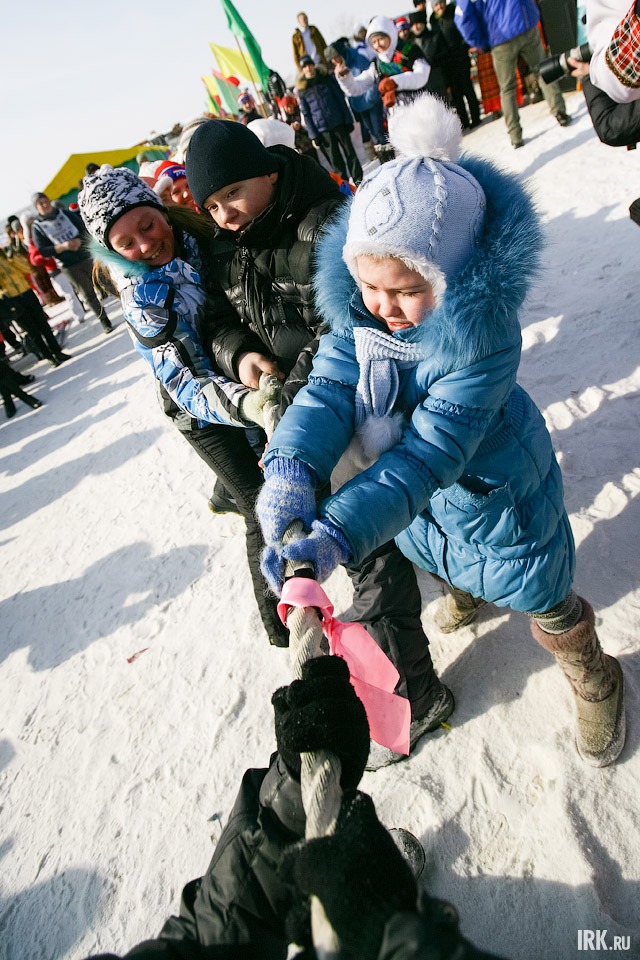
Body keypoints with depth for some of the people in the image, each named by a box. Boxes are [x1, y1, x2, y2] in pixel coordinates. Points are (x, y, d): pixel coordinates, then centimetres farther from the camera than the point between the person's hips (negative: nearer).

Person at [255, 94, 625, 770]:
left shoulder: (482, 328, -36)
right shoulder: (358, 308, -19)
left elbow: (433, 449, -41)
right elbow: (329, 386, -24)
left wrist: (337, 534, -51)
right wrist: (291, 468, -45)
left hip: (493, 488, -5)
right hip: (418, 490, 6)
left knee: (541, 601, 15)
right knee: (441, 558, 33)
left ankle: (595, 685, 49)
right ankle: (467, 591, 72)